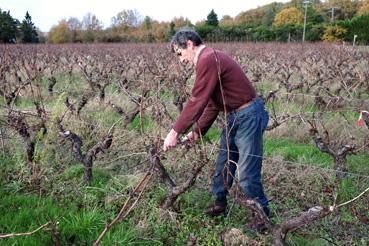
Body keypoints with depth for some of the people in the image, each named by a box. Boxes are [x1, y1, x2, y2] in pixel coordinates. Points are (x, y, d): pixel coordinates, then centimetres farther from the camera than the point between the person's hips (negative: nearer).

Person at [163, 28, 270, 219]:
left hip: (248, 116, -10)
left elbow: (197, 101, -22)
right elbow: (212, 103, 15)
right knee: (223, 164, 19)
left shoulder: (207, 60, -20)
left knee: (246, 175, -3)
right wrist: (197, 132, 12)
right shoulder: (210, 59, 13)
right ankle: (220, 203, 35)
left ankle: (264, 216, 16)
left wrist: (175, 132, -16)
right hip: (234, 116, 10)